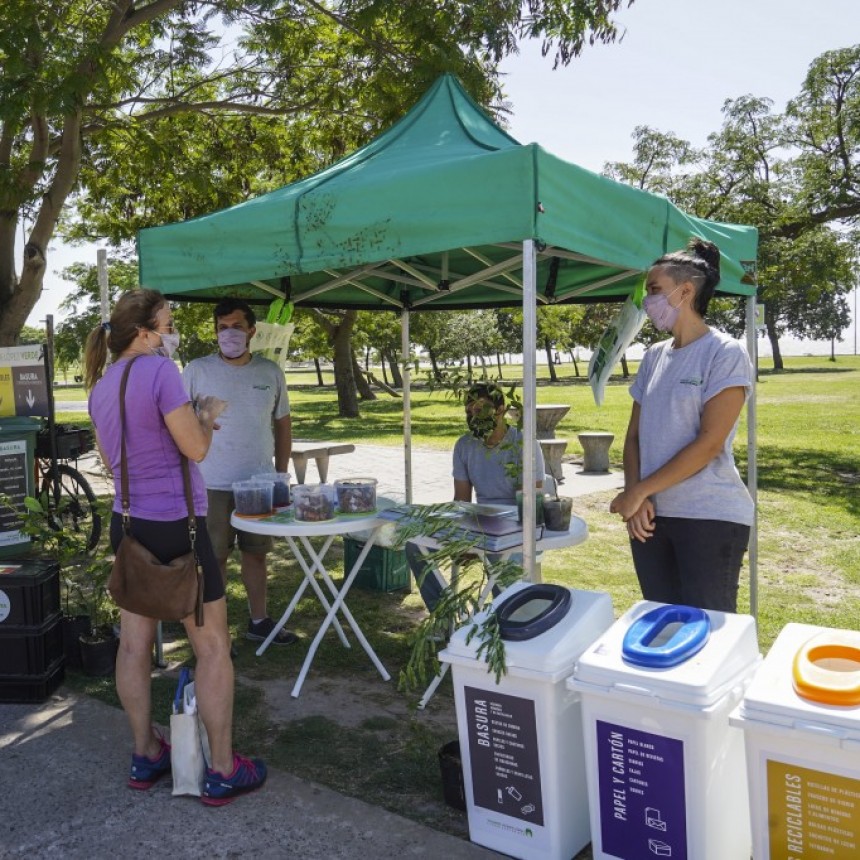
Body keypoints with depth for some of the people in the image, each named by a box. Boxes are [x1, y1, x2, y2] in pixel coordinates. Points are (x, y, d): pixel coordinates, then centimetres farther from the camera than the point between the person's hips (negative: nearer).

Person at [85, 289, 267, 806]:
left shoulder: (101, 385, 10)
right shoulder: (159, 370, -17)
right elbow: (196, 449, -18)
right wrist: (209, 414, 3)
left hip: (128, 524, 9)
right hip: (175, 525, -8)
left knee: (135, 643, 15)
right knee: (213, 647, 3)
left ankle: (146, 755, 30)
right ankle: (223, 772, 11)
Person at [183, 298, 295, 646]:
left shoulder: (270, 372, 5)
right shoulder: (197, 370, -4)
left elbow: (283, 423, 12)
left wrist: (282, 472, 9)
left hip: (260, 482, 3)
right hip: (213, 484, -3)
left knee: (256, 553, 14)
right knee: (215, 557, 6)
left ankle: (259, 621, 28)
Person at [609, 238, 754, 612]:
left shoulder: (725, 353, -7)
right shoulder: (654, 356, 11)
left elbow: (709, 443, -15)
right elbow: (634, 435, 11)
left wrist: (639, 491, -13)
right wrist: (635, 497, -5)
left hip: (710, 518, -6)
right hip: (651, 515, 6)